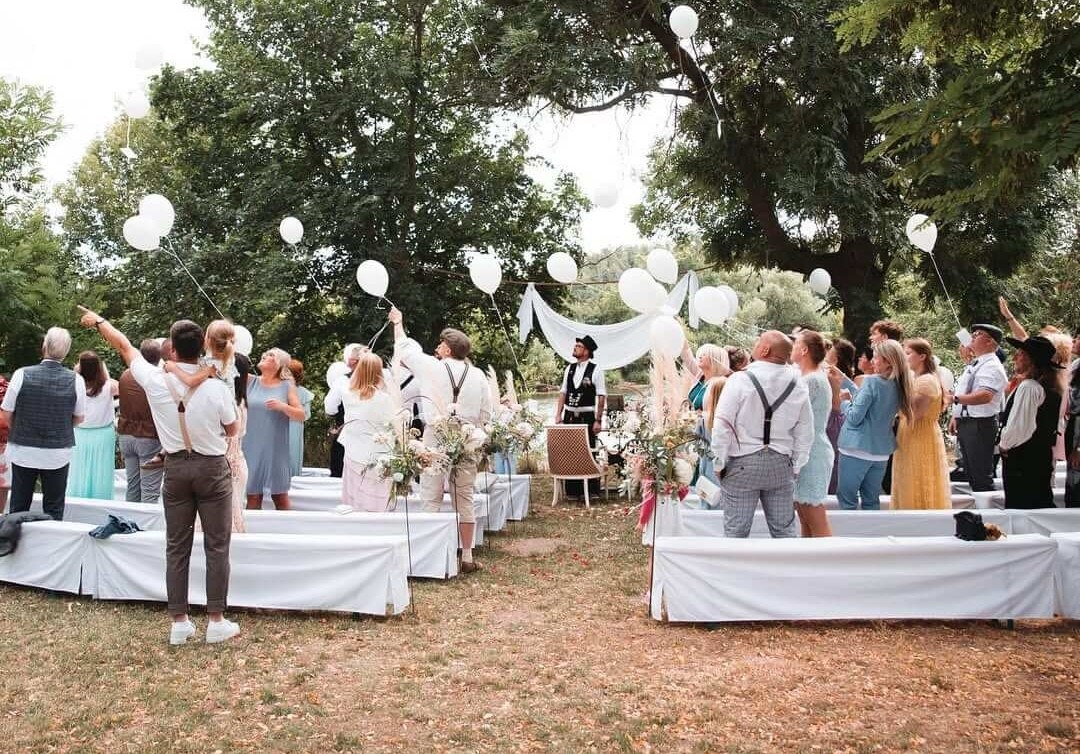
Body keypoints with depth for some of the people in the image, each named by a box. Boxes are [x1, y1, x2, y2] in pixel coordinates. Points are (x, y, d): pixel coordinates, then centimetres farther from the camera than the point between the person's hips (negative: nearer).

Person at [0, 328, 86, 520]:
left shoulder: (22, 374, -12)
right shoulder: (76, 380, -10)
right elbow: (79, 418, 0)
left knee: (18, 508, 13)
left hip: (23, 451, 0)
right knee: (54, 510, 11)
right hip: (58, 453, 0)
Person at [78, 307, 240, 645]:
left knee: (177, 547, 9)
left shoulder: (156, 380, -9)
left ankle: (179, 621, 13)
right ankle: (216, 621, 7)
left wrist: (99, 321, 26)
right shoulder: (216, 387, -13)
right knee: (216, 546, 4)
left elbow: (125, 346, 10)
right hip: (211, 468, -2)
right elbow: (231, 430, 1)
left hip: (175, 468, 2)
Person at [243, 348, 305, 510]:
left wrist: (283, 406, -17)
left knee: (280, 496, 6)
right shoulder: (250, 381, 6)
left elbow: (301, 415, -2)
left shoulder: (287, 386, 2)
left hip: (276, 449, -1)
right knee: (253, 496, 4)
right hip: (252, 449, 1)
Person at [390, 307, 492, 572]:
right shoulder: (477, 375, 3)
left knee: (431, 499, 3)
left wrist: (398, 323, 27)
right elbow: (486, 413, 8)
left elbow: (405, 349, 11)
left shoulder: (432, 367, -5)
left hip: (436, 441, -3)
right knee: (464, 500, 9)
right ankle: (467, 557, 13)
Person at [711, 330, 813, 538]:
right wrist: (796, 467, 14)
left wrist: (719, 463, -1)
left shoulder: (740, 379, -11)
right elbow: (805, 433, 5)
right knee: (784, 530, 12)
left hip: (743, 464, -3)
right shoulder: (797, 385, 1)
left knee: (736, 531, 3)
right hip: (781, 465, 4)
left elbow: (722, 426, -11)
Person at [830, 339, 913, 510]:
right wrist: (844, 379, 16)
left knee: (847, 499, 1)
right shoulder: (898, 387, 5)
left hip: (857, 449, -7)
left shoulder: (872, 381, -16)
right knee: (871, 501, 15)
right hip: (881, 452, 7)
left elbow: (854, 418, -16)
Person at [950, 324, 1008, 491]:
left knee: (982, 477, -5)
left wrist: (955, 399, -31)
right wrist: (955, 417, 16)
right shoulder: (973, 364, 17)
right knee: (970, 473, 19)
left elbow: (985, 395, -29)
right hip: (964, 423, 10)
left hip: (980, 425, -10)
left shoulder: (991, 366, -15)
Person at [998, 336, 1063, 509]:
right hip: (1042, 456, 9)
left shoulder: (1028, 387, -17)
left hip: (1021, 459, -9)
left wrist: (1004, 445, -7)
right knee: (1042, 505, 13)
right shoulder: (1051, 389, 10)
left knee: (1020, 508, -3)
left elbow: (1019, 426, -21)